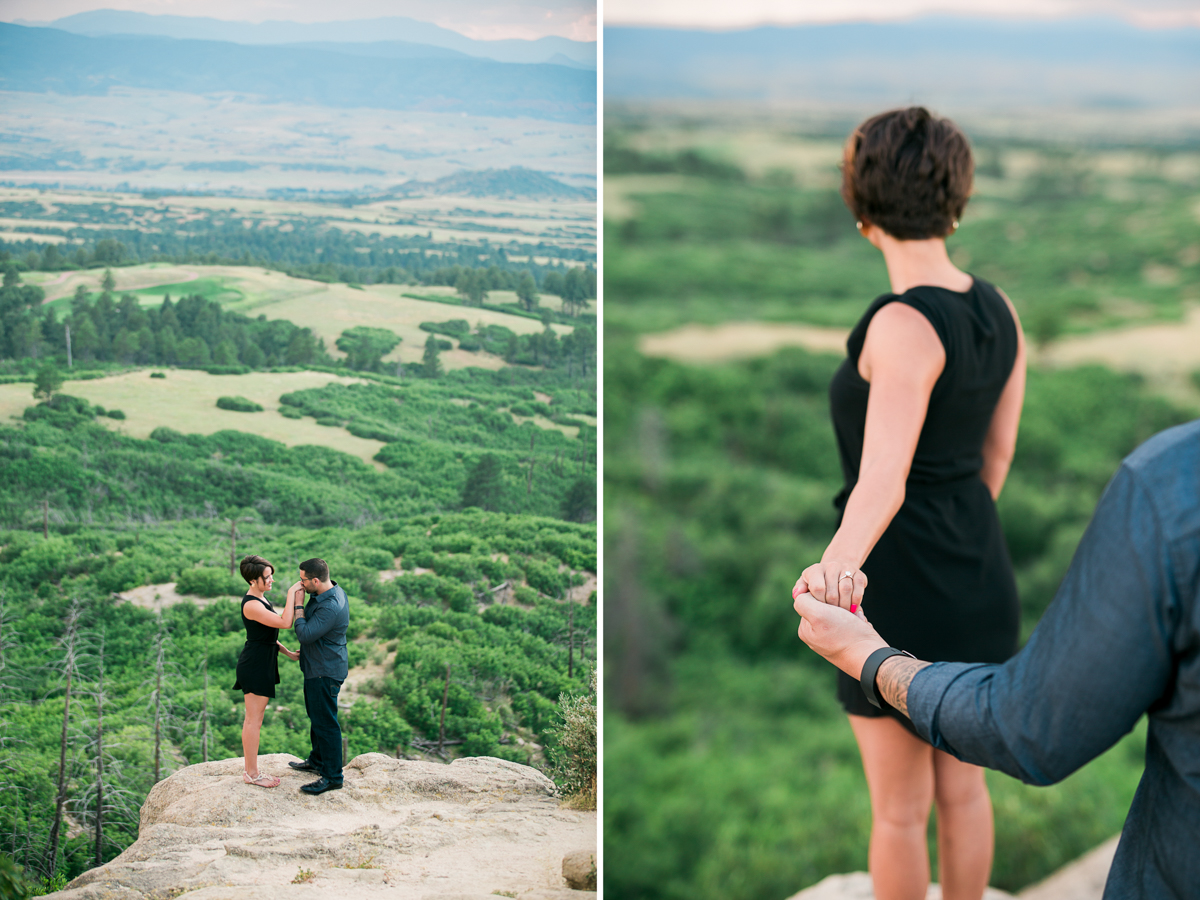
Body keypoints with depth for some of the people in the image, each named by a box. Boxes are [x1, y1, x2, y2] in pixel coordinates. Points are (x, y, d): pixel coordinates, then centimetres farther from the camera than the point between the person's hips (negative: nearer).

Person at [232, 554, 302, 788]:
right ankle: (251, 773, 7)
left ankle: (250, 770, 22)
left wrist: (287, 652, 16)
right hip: (255, 663, -10)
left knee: (253, 719, 15)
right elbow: (285, 623, -28)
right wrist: (291, 595, -21)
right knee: (254, 721, -1)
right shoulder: (251, 605, -23)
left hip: (263, 662, 10)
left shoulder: (259, 597, 9)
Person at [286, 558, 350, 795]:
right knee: (316, 716, 25)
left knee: (325, 722, -3)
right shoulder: (328, 592, 3)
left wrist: (298, 606, -21)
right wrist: (298, 603, 4)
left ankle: (332, 776, 6)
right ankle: (317, 760, 42)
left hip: (325, 672, -11)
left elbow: (305, 634, -29)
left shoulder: (331, 607, -31)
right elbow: (311, 623, 17)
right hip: (318, 668, 11)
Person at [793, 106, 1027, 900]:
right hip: (978, 575, 8)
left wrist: (841, 564, -59)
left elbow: (882, 480, -39)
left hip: (901, 589, -8)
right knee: (962, 784, 22)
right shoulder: (1000, 310, 0)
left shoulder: (905, 328, -25)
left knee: (899, 808, 11)